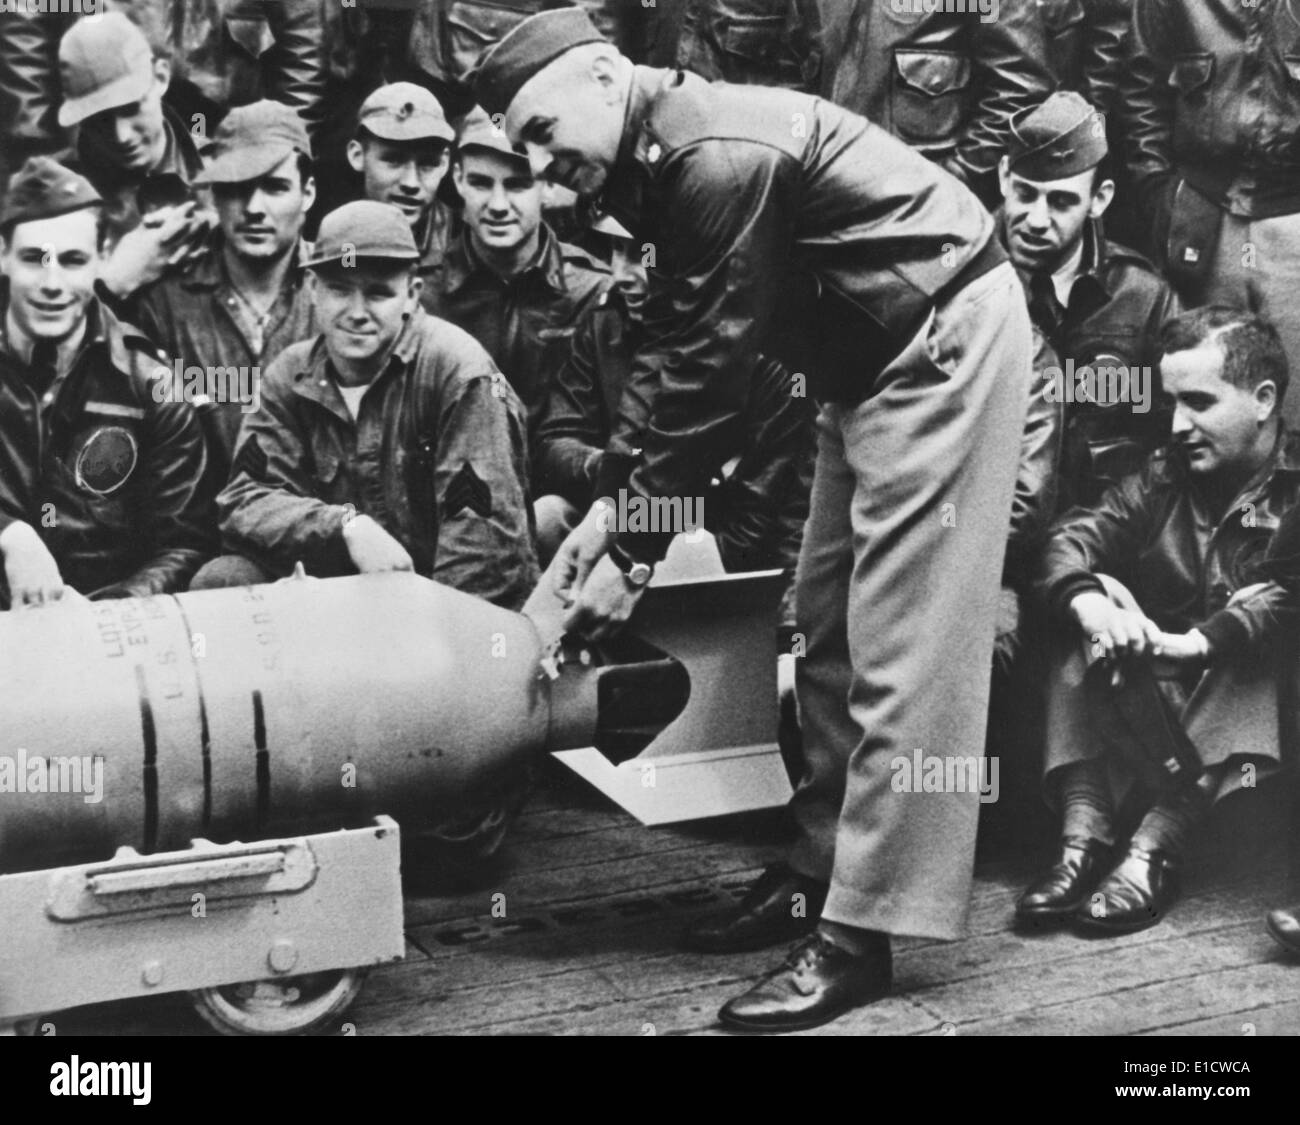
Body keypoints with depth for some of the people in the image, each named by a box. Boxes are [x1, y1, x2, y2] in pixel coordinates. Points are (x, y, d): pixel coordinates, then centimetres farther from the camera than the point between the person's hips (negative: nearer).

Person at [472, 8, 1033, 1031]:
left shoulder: (718, 155, -23)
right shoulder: (659, 162, 7)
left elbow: (710, 373, -23)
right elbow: (678, 354, 8)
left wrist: (635, 554, -17)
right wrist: (614, 505, 0)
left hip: (945, 334, -10)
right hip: (874, 352, 10)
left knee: (898, 642, -10)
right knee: (829, 626, 11)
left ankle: (860, 934, -6)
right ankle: (824, 869, 21)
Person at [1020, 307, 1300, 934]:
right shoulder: (1167, 475, 11)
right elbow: (1072, 536, -5)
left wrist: (1194, 642, -39)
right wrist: (1091, 602, -27)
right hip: (1154, 703, 4)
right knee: (1094, 597, -15)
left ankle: (1157, 846, -39)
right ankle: (1085, 832, -29)